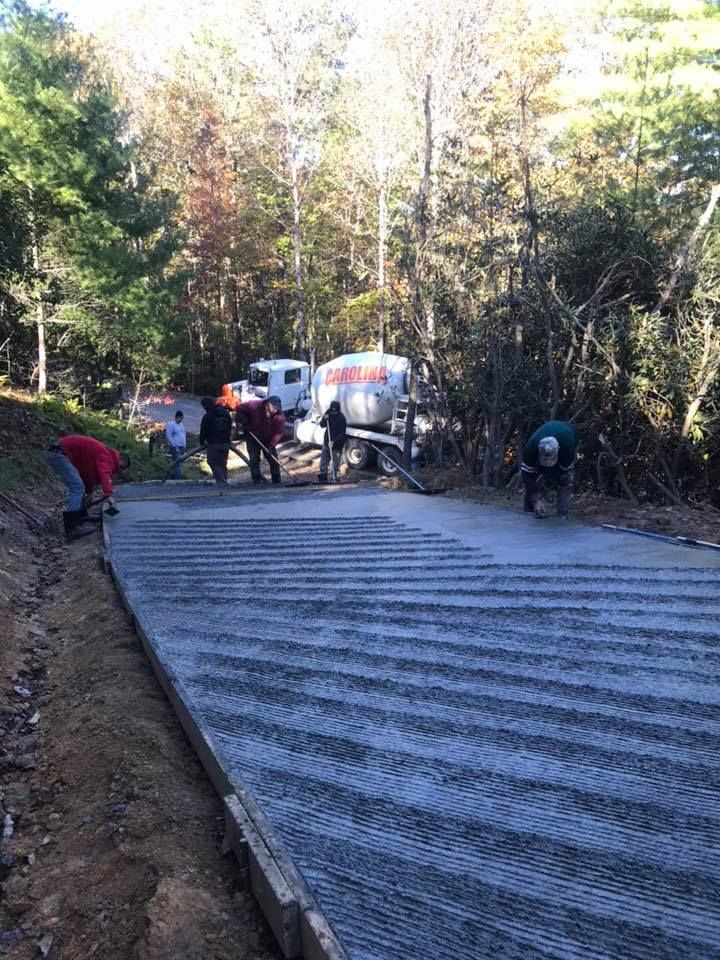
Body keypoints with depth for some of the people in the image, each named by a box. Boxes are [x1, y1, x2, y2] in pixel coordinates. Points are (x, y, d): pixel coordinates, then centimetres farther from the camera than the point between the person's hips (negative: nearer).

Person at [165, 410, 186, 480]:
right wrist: (175, 447, -16)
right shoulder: (171, 424, -8)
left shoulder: (181, 424, 16)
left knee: (177, 463, 10)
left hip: (182, 447, 8)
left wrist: (184, 446, 15)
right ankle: (178, 479, -16)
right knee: (176, 463, -13)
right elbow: (169, 436, -12)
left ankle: (173, 478, 17)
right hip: (175, 447, -8)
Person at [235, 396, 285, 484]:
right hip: (253, 438, -1)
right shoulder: (254, 406, -26)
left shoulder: (280, 416, -22)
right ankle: (256, 482, 0)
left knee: (273, 460, 0)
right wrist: (244, 423, -17)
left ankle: (277, 482, 8)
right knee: (254, 460, -4)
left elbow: (279, 432, -22)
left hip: (268, 440, 2)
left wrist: (272, 445, -32)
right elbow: (240, 408, -13)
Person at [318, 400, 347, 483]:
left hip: (337, 442, -6)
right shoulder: (328, 412, -3)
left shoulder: (341, 418, -20)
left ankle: (335, 476, 7)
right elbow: (322, 425, 2)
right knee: (324, 458, 9)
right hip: (327, 441, 6)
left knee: (336, 460, -1)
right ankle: (323, 475, 19)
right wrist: (324, 419, -19)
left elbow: (342, 434, -22)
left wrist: (334, 441, -33)